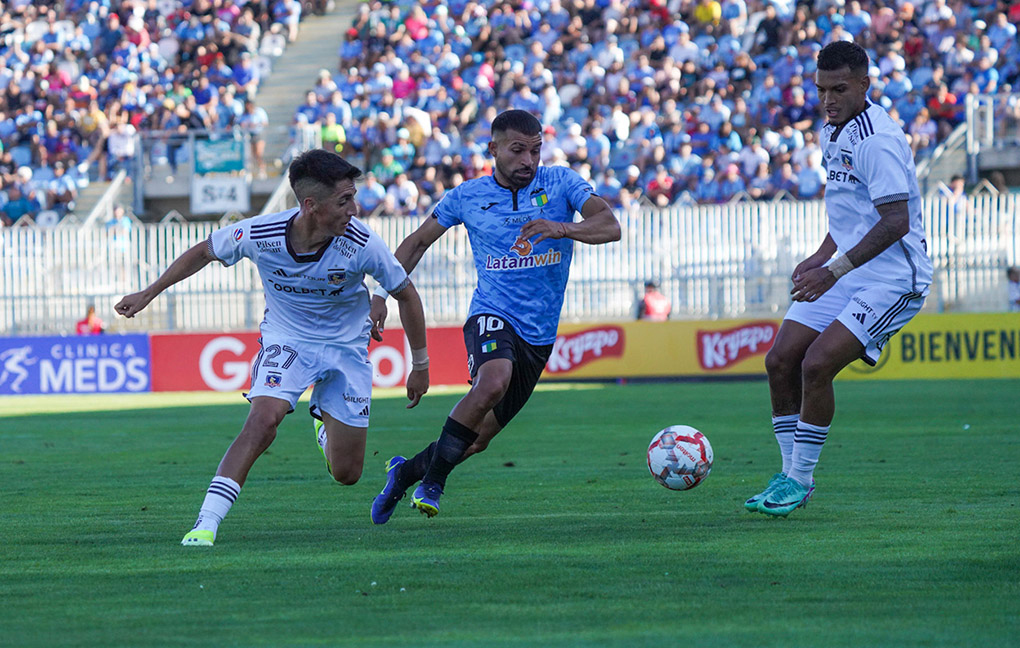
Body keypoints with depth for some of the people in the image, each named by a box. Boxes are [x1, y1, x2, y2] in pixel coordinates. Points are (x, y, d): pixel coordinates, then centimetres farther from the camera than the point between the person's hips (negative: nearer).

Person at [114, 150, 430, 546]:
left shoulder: (361, 245, -24)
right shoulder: (259, 235, -23)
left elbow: (406, 294, -7)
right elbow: (204, 252, -2)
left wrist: (420, 365, 2)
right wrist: (148, 294, 2)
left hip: (346, 347, 1)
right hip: (286, 338, -1)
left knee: (346, 474, 2)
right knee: (263, 420, -29)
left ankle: (324, 422, 38)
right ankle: (206, 523, -26)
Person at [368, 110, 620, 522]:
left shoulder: (561, 183, 0)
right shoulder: (468, 196, 1)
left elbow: (609, 226, -13)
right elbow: (418, 242, 13)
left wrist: (562, 228, -32)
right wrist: (381, 294, 4)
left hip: (539, 334, 2)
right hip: (491, 315, -2)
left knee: (478, 438, 7)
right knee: (493, 380, -36)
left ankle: (406, 472, 34)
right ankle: (432, 480, -21)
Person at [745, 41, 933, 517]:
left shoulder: (878, 140, -20)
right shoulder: (833, 133, 11)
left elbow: (895, 222, -25)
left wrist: (834, 270, -25)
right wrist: (822, 256, 13)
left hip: (891, 278, -9)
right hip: (842, 274, 9)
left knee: (816, 365, -20)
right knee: (780, 361, 0)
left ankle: (800, 480, -6)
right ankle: (791, 474, 11)